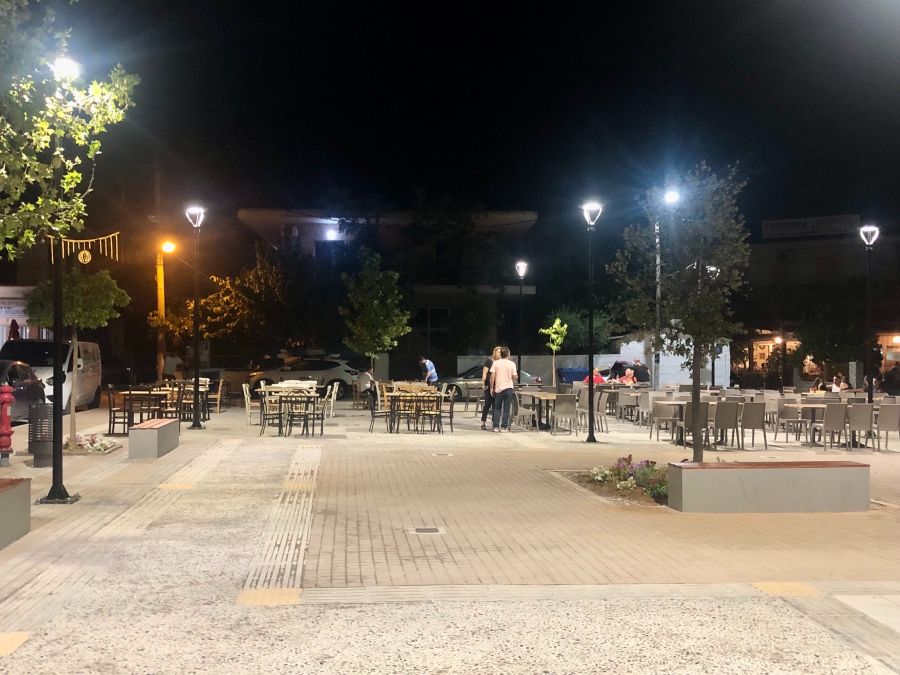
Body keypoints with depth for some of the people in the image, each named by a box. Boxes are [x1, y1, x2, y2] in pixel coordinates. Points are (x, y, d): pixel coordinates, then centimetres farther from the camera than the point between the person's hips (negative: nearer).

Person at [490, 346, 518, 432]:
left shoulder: (495, 363, -2)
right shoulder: (512, 364, -3)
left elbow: (492, 376, -5)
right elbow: (514, 377, -4)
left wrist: (491, 388, 2)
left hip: (498, 389, 1)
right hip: (508, 388, -1)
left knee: (497, 408, 11)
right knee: (506, 409, 6)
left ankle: (495, 426, 5)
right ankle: (504, 427, 5)